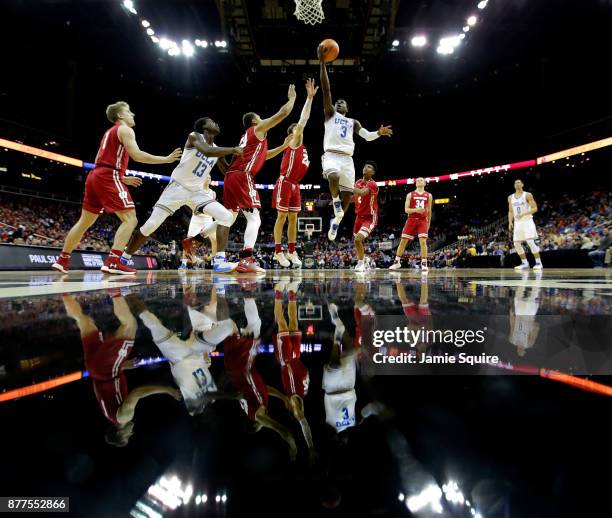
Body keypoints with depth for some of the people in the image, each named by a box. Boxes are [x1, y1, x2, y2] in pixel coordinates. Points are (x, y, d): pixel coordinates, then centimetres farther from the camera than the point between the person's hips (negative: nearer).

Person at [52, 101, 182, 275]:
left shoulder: (109, 132, 28)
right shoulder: (125, 129, 1)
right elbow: (137, 155, -15)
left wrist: (123, 178, 29)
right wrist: (166, 159, -11)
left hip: (95, 176, 9)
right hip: (108, 178, -9)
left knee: (85, 222, 16)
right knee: (130, 219, -11)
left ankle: (62, 260, 23)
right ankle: (112, 262, -23)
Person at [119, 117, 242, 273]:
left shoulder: (217, 149, 10)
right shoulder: (195, 136, -7)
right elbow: (206, 151, -29)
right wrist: (233, 150, -26)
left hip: (197, 191, 6)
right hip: (178, 187, -5)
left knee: (226, 217, -14)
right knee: (151, 225, -7)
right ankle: (123, 259, 10)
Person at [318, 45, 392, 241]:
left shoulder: (353, 122, 27)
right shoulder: (330, 114, 16)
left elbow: (367, 136, 16)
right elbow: (326, 89, 7)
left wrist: (379, 133, -7)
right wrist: (322, 62, -1)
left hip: (347, 159, 4)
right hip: (331, 155, -4)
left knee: (348, 193, -2)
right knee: (333, 177, -37)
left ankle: (335, 221, 18)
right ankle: (335, 200, -8)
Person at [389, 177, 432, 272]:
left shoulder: (428, 195, 9)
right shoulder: (410, 195, 6)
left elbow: (429, 210, 16)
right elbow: (406, 209, -2)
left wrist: (429, 223, 17)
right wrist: (415, 210, -20)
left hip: (423, 220, 0)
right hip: (412, 220, 0)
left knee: (423, 241, -14)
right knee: (403, 241, 2)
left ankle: (424, 264, -7)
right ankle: (397, 262, 14)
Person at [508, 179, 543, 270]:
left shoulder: (527, 195, -4)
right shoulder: (510, 197, 11)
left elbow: (535, 208, -9)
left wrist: (523, 214, -21)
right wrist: (510, 222, 4)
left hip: (527, 221, -6)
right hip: (517, 223, 6)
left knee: (530, 242, -14)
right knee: (516, 244, 2)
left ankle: (538, 263, -6)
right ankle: (524, 263, 14)